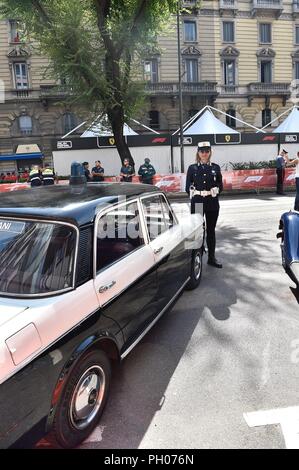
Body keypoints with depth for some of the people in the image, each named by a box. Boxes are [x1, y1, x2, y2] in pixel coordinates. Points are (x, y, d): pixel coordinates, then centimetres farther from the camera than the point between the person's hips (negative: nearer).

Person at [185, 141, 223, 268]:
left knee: (211, 230, 10)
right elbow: (188, 187, 2)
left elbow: (220, 186, 8)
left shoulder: (215, 167, 6)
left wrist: (214, 192, -5)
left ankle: (211, 258, 20)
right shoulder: (192, 168, 3)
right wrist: (196, 193, -7)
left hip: (212, 203, 2)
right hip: (197, 203, -1)